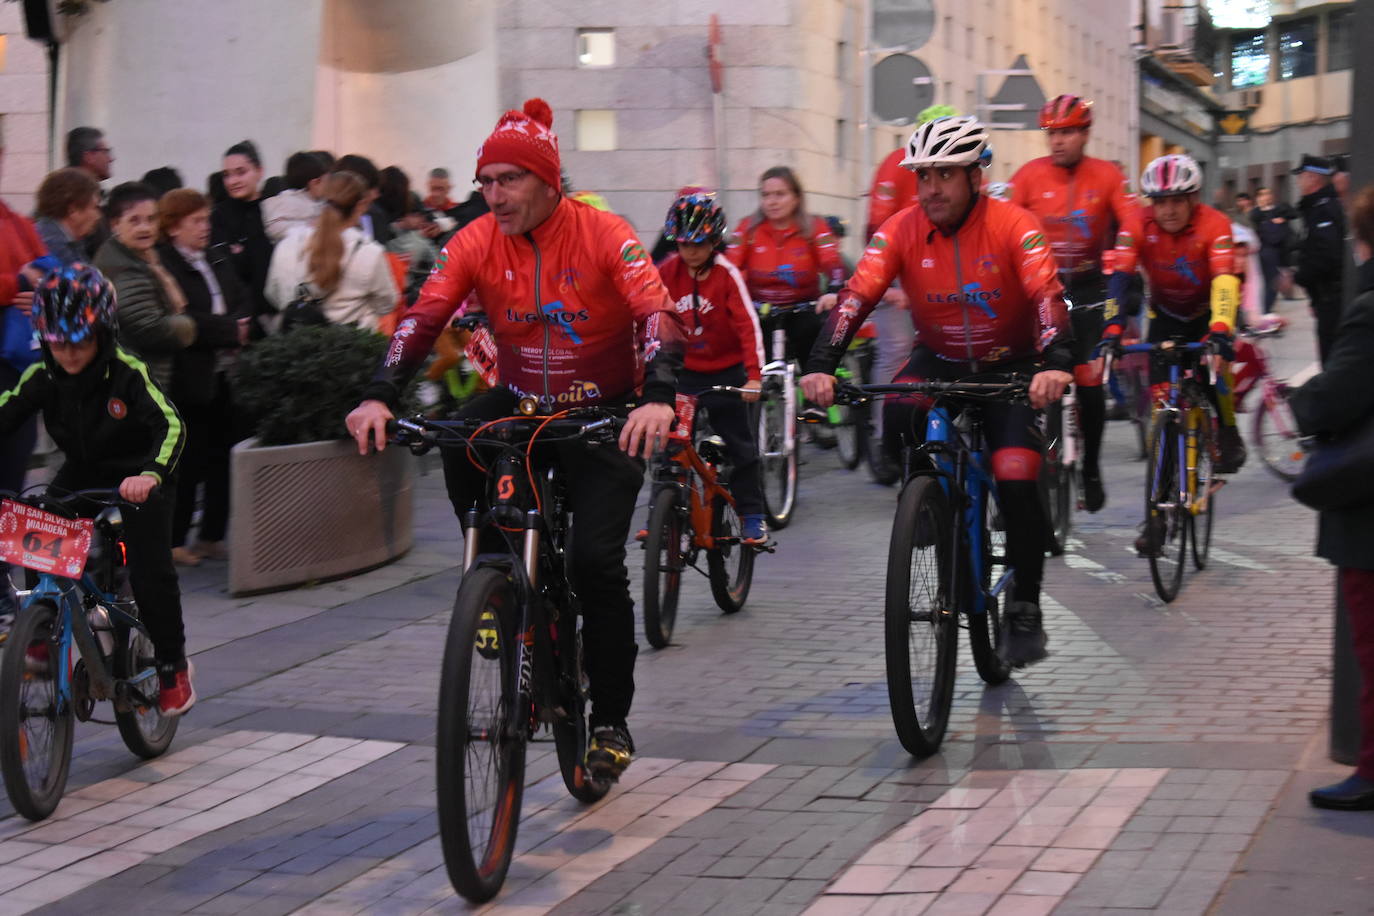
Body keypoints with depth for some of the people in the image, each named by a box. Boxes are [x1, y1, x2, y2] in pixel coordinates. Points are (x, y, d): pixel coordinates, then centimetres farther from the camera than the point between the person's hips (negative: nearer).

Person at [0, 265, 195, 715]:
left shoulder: (127, 373, -25)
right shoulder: (42, 377, -11)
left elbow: (170, 425, -35)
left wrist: (151, 475, -54)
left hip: (138, 481, -4)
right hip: (82, 475, 4)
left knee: (150, 568, -17)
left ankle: (173, 667, 3)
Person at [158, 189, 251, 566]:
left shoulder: (216, 263, 16)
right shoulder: (163, 266, -12)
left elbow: (242, 304, 14)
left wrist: (242, 326, -8)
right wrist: (231, 330, -15)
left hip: (224, 375, 8)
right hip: (190, 379, -8)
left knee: (221, 459, 9)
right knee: (188, 464, -3)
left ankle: (212, 536, 18)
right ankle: (173, 541, 7)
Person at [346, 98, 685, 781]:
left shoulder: (603, 235, -16)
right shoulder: (476, 243, -7)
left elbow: (657, 314, -27)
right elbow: (423, 318, -16)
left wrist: (658, 398, -45)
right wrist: (379, 397, -32)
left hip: (603, 415, -3)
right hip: (520, 402, 3)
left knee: (596, 559, -15)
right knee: (457, 442, -29)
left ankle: (611, 720, 1)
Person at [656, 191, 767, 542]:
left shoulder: (727, 274, -15)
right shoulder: (667, 273, -7)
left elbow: (749, 325, -16)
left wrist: (754, 377, -23)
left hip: (726, 371, -2)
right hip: (685, 371, 2)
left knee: (739, 444, 2)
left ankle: (752, 515, 11)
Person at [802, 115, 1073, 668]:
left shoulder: (1012, 227, -20)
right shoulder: (901, 230, -13)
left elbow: (1046, 297, -31)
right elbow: (857, 296, -22)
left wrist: (1055, 365, -50)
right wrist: (820, 367, -37)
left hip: (1009, 366, -2)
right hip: (939, 361, 2)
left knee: (1015, 477, -18)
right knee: (898, 421, -30)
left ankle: (1025, 610, -1)